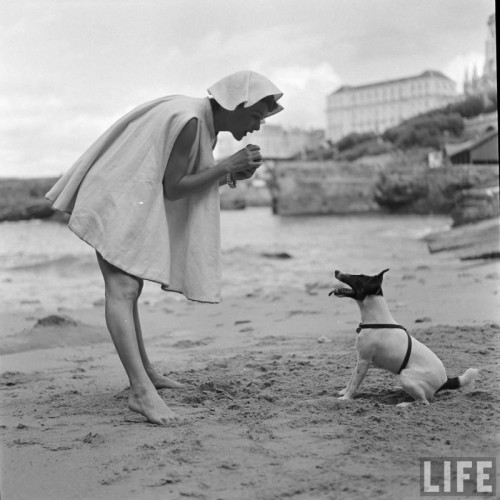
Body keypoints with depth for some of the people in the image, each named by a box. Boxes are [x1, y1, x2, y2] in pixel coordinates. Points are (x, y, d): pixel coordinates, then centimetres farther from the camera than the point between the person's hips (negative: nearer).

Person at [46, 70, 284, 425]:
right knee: (123, 289, -21)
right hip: (119, 201, -11)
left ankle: (144, 372, 30)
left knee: (126, 290, 18)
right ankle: (142, 391, -31)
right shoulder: (189, 121, -21)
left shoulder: (205, 123, 9)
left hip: (133, 204, 11)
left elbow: (192, 183, 14)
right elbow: (172, 187, -19)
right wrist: (228, 165, -17)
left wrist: (232, 174, -2)